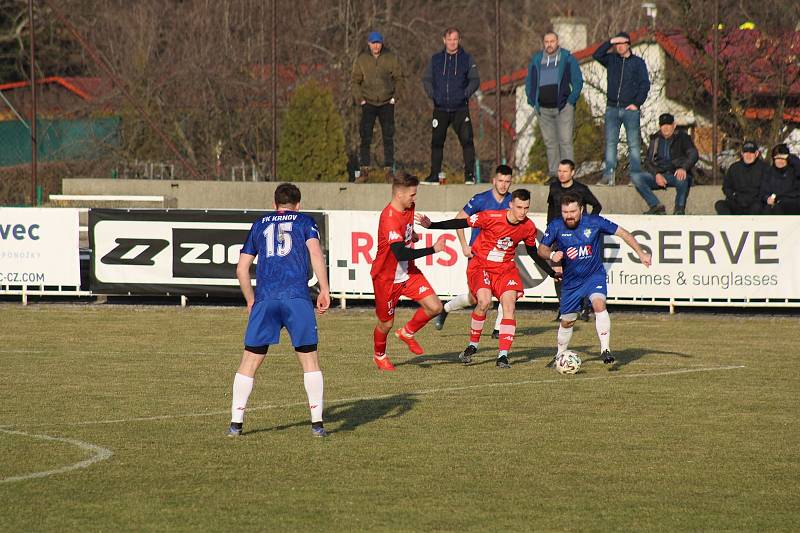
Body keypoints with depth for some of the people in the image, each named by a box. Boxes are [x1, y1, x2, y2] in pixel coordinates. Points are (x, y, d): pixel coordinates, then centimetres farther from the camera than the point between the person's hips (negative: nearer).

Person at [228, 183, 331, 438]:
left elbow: (242, 268, 20)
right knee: (309, 358, 6)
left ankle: (236, 423, 5)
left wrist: (251, 301, 30)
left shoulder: (259, 225, 22)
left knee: (250, 360, 7)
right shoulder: (305, 222, 14)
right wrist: (324, 290, -6)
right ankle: (317, 422, 1)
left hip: (264, 299, 2)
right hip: (297, 297, -2)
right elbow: (315, 251, -4)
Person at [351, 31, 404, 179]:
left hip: (387, 103, 0)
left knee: (388, 137, 0)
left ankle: (389, 168, 5)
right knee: (366, 137, -7)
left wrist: (395, 96, -1)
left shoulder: (391, 58, 0)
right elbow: (356, 81, 9)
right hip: (368, 103, 0)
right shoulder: (362, 59, 2)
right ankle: (364, 168, -4)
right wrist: (359, 99, -2)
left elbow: (399, 78, 8)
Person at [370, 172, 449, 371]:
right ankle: (379, 356, 36)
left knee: (435, 307, -6)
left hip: (408, 272, 7)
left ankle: (407, 333, 20)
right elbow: (401, 254, -39)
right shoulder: (389, 218, -30)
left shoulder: (409, 208, -2)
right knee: (386, 323, 7)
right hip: (386, 278, -7)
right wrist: (433, 249, -37)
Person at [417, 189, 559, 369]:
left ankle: (503, 356, -12)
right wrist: (431, 225, -18)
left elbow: (533, 252, 13)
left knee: (509, 304, -15)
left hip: (506, 268, 4)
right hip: (480, 265, -4)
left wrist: (551, 272, 16)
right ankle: (472, 346, -4)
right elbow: (462, 223, -13)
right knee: (484, 301, -26)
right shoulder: (491, 218, -21)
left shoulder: (529, 227, -6)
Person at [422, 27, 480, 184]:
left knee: (467, 140, -12)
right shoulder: (436, 59, 10)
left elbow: (475, 80, 3)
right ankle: (434, 175, 12)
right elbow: (426, 78, 13)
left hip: (460, 108, -2)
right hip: (440, 108, 2)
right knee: (437, 142, 4)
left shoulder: (467, 59, 5)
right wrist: (431, 93, -4)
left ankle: (469, 174, -6)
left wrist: (466, 93, -12)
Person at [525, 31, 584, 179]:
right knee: (550, 143, 6)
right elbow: (529, 83, 20)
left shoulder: (567, 59, 2)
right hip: (543, 110, 4)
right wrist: (533, 103, 9)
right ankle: (553, 174, 10)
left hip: (563, 107, -4)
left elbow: (578, 82, 3)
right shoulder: (536, 60, 11)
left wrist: (571, 102, -6)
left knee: (565, 142, -9)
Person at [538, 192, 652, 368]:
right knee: (567, 321, 12)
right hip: (571, 280, 2)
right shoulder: (556, 227, -11)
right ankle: (560, 355, 36)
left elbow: (622, 233, -7)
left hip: (594, 275, -2)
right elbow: (542, 249, -2)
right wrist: (551, 255, -25)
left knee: (599, 305, -29)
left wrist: (640, 253, -10)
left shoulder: (594, 222, -15)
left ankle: (605, 350, -27)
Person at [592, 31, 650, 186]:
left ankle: (636, 177, -4)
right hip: (612, 109, 3)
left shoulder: (638, 62, 5)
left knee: (634, 144, -4)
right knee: (610, 142, -2)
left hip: (630, 109, -3)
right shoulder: (611, 60, 12)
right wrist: (610, 42, -10)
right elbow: (597, 55, -4)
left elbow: (645, 84, 1)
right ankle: (608, 176, -4)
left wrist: (637, 103, -8)